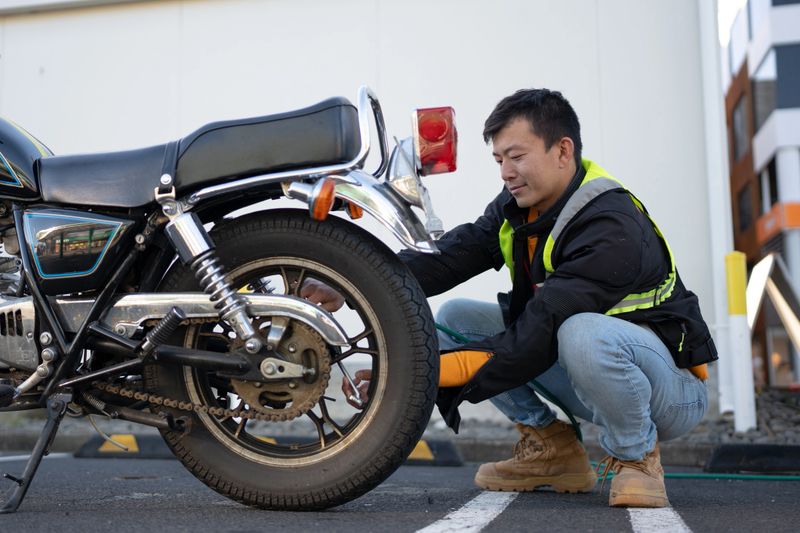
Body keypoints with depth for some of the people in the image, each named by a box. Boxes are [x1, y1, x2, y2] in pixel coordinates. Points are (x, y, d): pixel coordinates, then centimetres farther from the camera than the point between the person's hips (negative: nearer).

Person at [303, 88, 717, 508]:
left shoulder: (612, 229, -28)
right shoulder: (520, 205, -1)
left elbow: (536, 340, -33)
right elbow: (448, 257, -14)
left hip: (672, 387, -7)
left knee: (582, 333, -41)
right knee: (454, 318, -3)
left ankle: (636, 456, -11)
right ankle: (552, 448, 4)